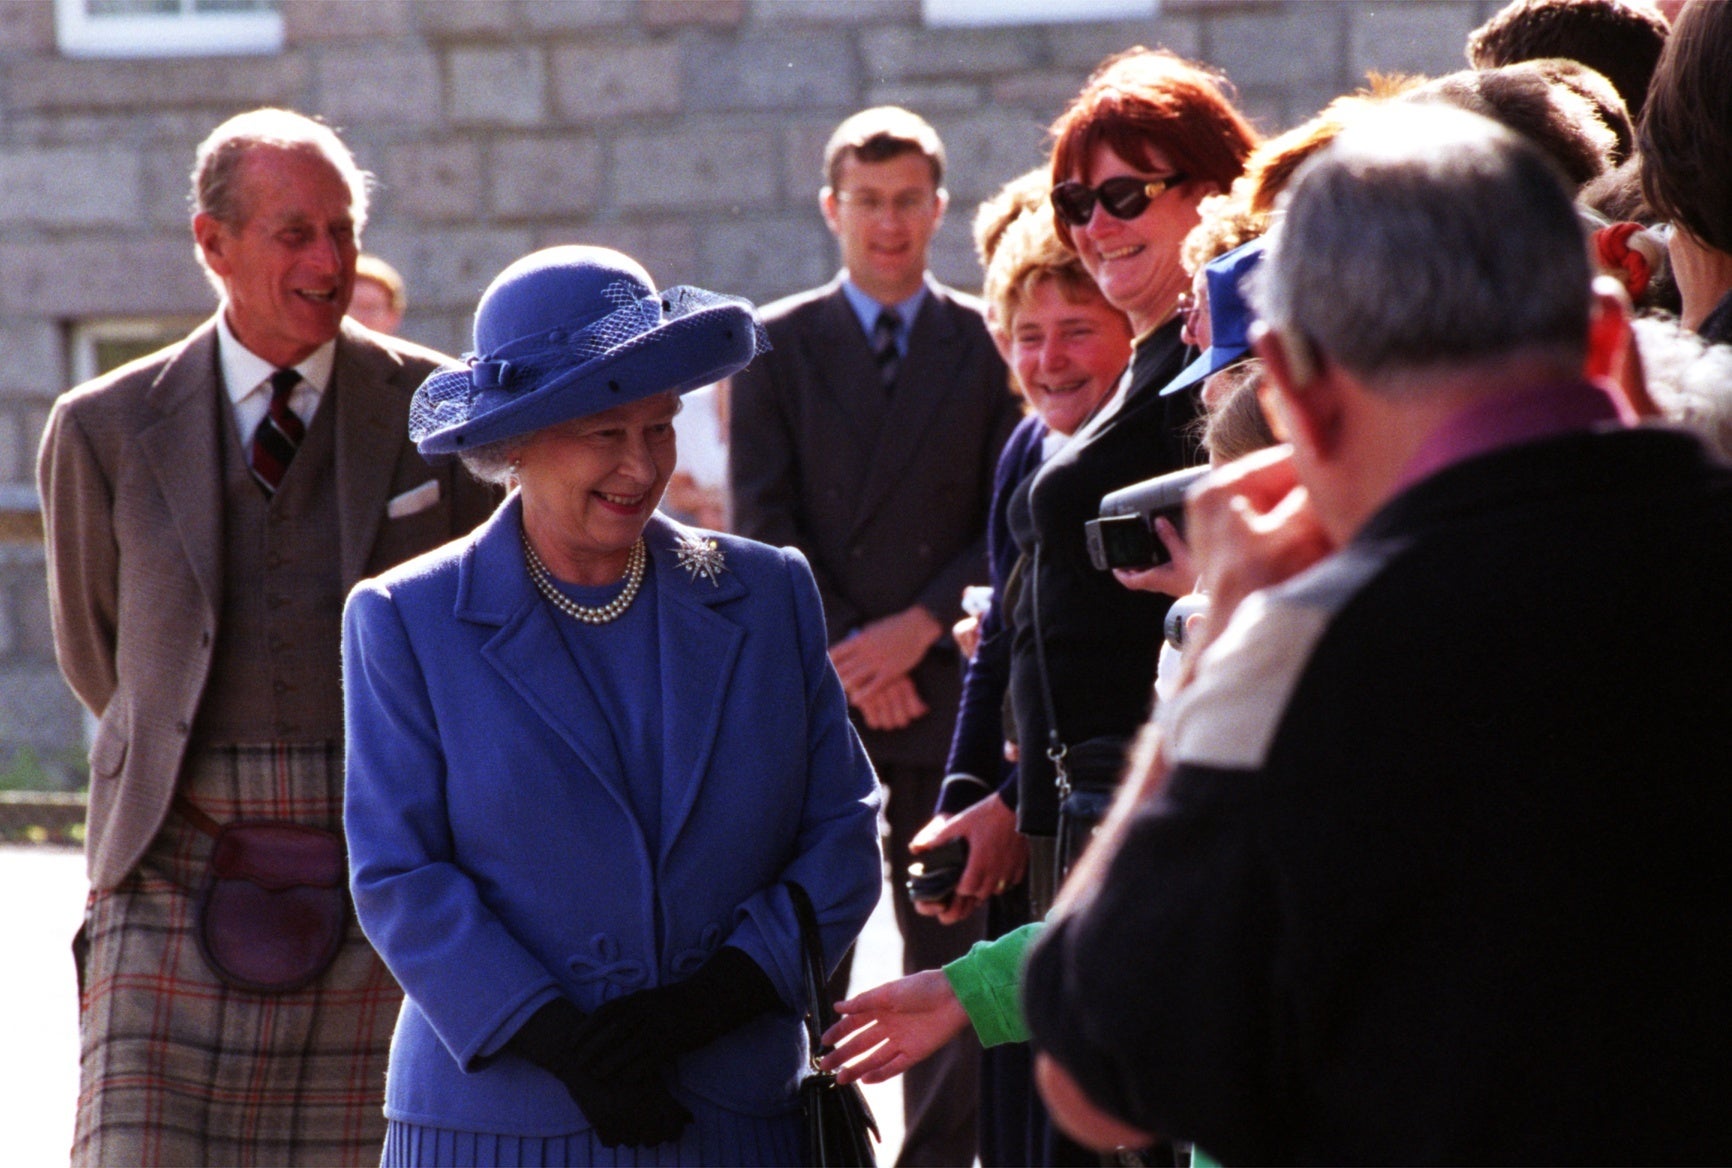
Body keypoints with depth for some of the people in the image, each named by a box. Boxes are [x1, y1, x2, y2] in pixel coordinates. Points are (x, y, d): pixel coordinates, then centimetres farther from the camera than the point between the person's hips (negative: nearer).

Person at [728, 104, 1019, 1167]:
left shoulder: (986, 344, 7)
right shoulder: (777, 345, 7)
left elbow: (1007, 521, 3)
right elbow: (764, 523, 0)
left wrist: (919, 627, -10)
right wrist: (842, 649, -10)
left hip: (943, 681, 0)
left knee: (951, 950, 2)